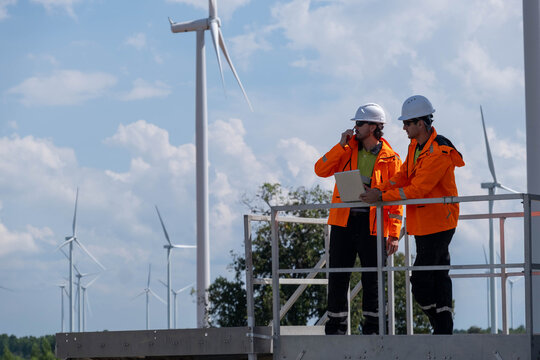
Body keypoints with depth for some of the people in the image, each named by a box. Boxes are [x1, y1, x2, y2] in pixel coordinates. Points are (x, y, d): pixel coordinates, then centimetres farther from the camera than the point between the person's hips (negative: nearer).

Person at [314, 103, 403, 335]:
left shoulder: (390, 159, -1)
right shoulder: (348, 149, 9)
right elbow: (321, 170, 1)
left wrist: (394, 235, -10)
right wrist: (341, 145, -6)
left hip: (372, 224, -3)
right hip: (344, 221, 3)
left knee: (372, 279, 2)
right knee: (338, 277, 4)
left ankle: (372, 328, 13)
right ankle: (336, 328, 13)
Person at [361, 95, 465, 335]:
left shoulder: (439, 153, -21)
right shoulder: (415, 146, 10)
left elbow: (417, 189, -25)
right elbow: (403, 176, 10)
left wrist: (382, 197, -23)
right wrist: (379, 189, -6)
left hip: (437, 223, -10)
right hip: (423, 224, 10)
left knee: (421, 282, -12)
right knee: (438, 277, 11)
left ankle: (442, 328, -4)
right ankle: (444, 330, 16)